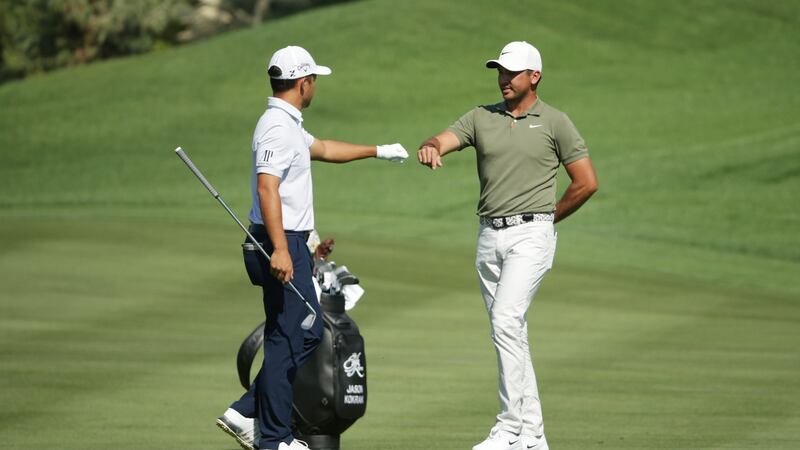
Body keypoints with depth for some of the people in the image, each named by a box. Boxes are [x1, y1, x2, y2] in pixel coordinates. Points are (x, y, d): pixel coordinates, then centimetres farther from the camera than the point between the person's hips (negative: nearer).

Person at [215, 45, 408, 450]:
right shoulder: (278, 127, -17)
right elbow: (267, 187, -26)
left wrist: (376, 151, 45)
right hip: (282, 242, -11)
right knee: (288, 338, -6)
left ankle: (247, 414, 12)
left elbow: (321, 149, 36)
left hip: (291, 242, 11)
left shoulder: (289, 124, 17)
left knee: (308, 332, 13)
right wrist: (280, 250, -32)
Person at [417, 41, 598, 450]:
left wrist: (546, 219, 3)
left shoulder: (554, 122, -1)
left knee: (506, 320, -21)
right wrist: (429, 149, -30)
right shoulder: (481, 117, 10)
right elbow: (440, 142, -6)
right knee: (510, 332, 8)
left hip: (530, 235, -6)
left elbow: (586, 182, 1)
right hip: (489, 236, 6)